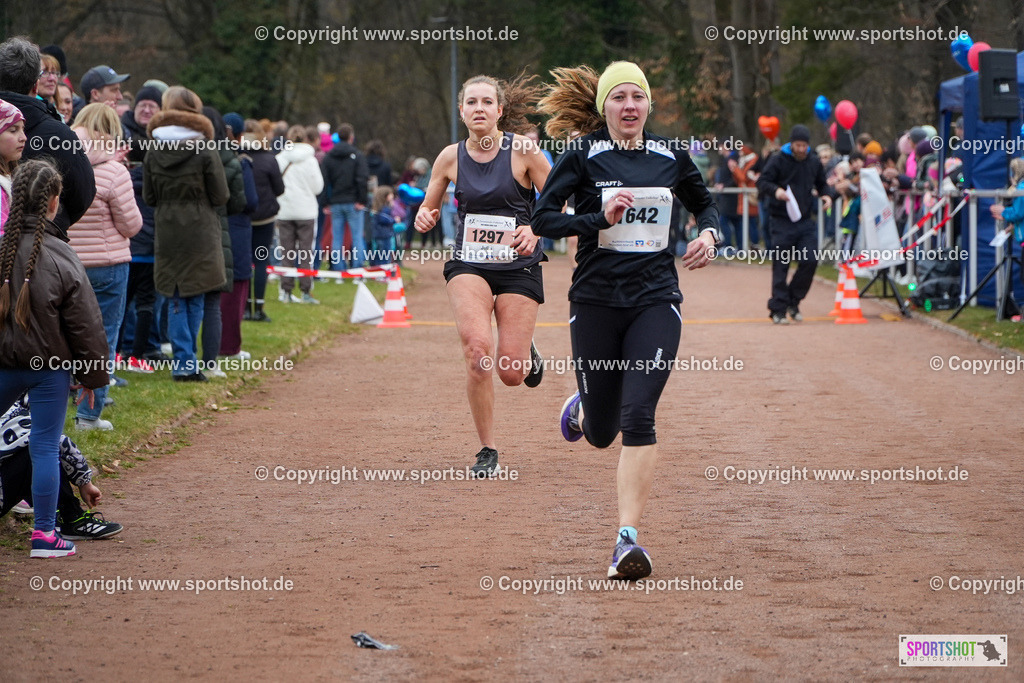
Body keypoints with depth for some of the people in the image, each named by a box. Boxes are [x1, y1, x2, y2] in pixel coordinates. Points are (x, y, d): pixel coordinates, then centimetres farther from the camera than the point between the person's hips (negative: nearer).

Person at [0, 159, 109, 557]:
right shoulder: (61, 257, -15)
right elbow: (85, 323, -9)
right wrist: (93, 374, 3)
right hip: (51, 365, -2)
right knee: (45, 447, 3)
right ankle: (45, 535, 7)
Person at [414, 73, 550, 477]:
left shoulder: (523, 150, -6)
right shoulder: (451, 157, 2)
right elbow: (430, 206, 15)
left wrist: (535, 230, -20)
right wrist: (424, 217, -8)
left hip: (518, 267, -1)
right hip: (468, 265, 1)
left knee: (511, 374, -5)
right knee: (477, 348, -24)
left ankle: (526, 354, 36)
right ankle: (487, 451, -9)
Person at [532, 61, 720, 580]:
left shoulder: (670, 157, 6)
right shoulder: (582, 156, -3)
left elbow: (705, 204, 22)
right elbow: (542, 218, -8)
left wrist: (709, 233, 0)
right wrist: (600, 219, -21)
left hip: (656, 300, 1)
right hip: (595, 300, -1)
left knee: (638, 416, -16)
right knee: (601, 433, 8)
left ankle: (628, 538, -14)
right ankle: (581, 408, 47)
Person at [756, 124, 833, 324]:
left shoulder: (814, 163, 9)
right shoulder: (779, 161, -4)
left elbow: (821, 184, 23)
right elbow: (762, 182, -7)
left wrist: (827, 194, 1)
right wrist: (775, 190, -28)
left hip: (805, 221, 4)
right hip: (781, 222, -4)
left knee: (809, 262, -5)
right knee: (781, 266, -3)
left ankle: (793, 301, 14)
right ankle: (778, 309, 3)